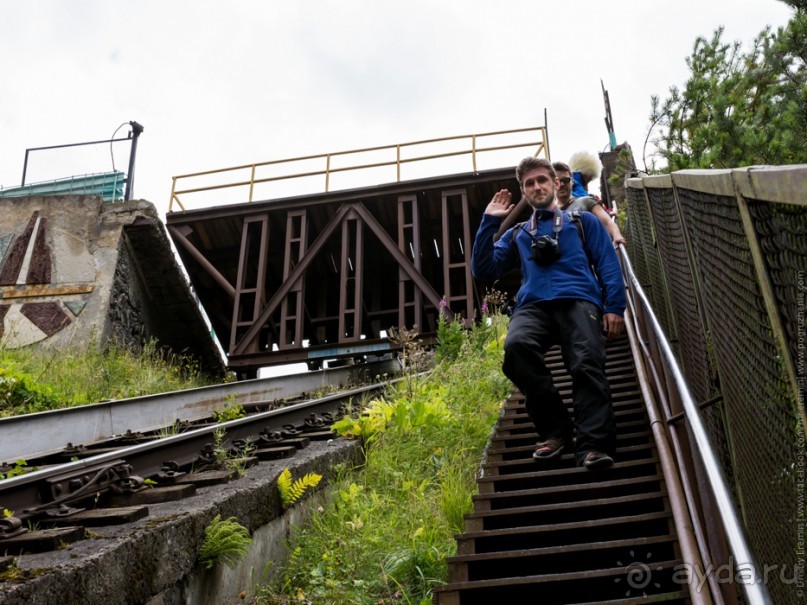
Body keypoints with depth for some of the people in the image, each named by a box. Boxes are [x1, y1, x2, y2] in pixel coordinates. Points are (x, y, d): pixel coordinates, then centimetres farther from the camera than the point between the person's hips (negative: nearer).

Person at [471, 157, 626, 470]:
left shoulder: (582, 221, 26)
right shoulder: (516, 235, 32)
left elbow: (609, 265, 15)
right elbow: (483, 269, 19)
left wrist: (614, 307, -1)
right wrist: (489, 222, 16)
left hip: (578, 302, -1)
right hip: (533, 306, 1)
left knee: (586, 364, -30)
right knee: (516, 346, -32)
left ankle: (594, 446, -35)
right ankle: (555, 428, -19)